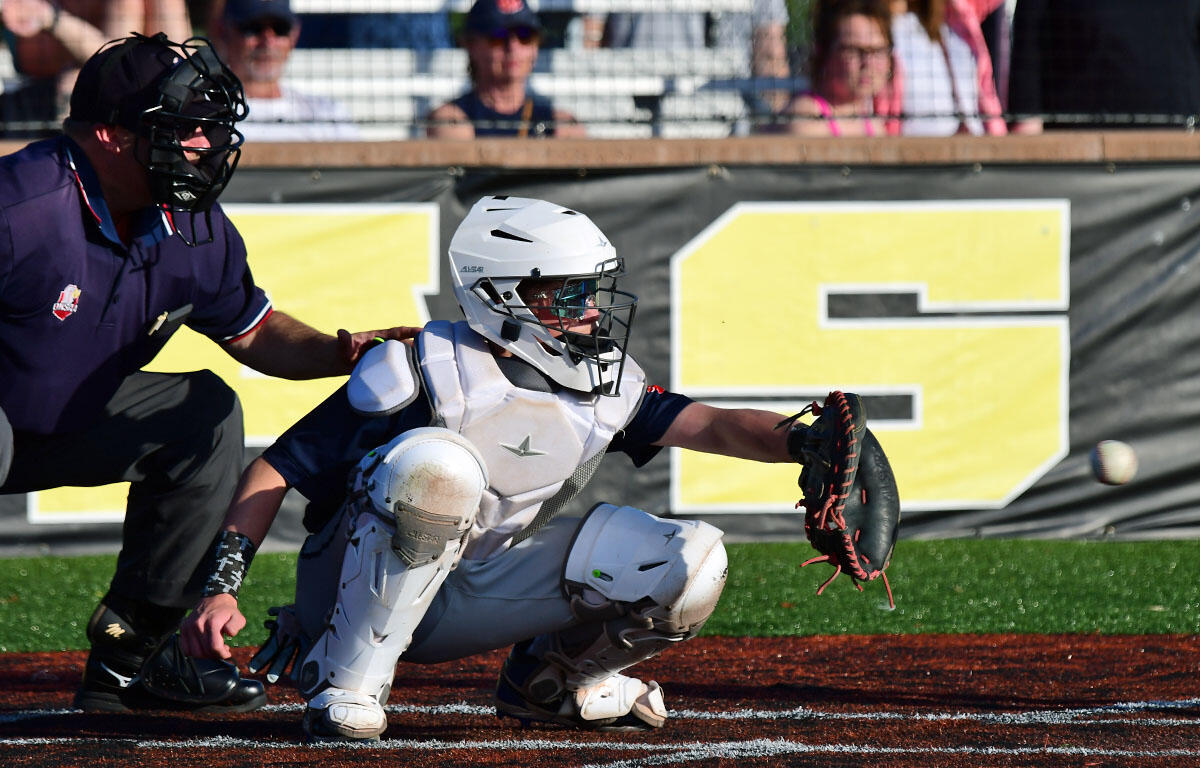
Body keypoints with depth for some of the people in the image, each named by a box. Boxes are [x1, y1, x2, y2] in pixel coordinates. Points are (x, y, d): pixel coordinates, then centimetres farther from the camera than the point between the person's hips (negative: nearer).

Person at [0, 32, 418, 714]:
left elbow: (252, 331, 11)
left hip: (65, 422, 8)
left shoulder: (193, 230, -5)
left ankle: (131, 652, 6)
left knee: (206, 415, 4)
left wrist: (344, 352, -8)